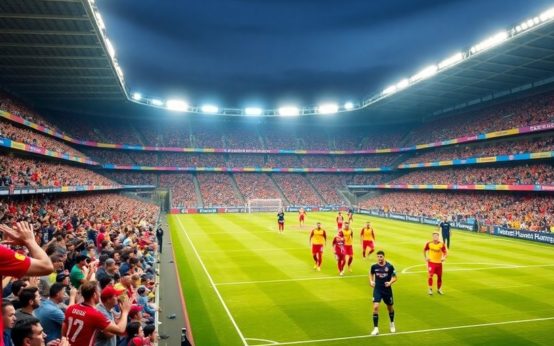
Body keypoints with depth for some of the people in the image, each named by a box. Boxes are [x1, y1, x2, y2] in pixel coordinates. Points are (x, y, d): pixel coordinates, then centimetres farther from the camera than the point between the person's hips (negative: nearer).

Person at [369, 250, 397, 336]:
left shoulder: (390, 266, -12)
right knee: (375, 307, -14)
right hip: (377, 290, 0)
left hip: (387, 290, 0)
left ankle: (392, 324, 46)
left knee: (390, 307, 17)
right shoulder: (374, 266, -6)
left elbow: (394, 277, -3)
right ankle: (376, 328, -5)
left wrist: (390, 282, -21)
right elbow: (371, 273, 15)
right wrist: (371, 281, -1)